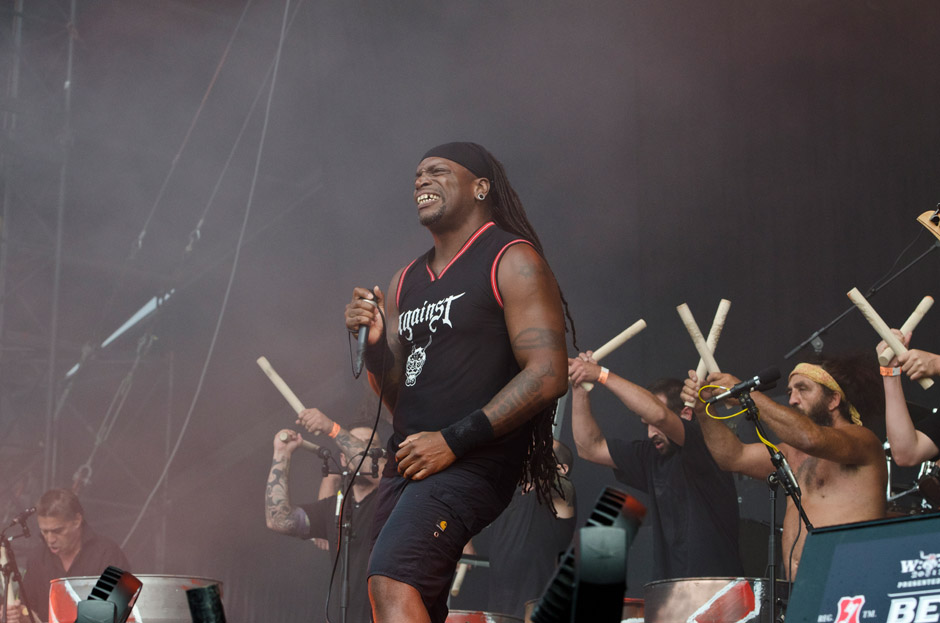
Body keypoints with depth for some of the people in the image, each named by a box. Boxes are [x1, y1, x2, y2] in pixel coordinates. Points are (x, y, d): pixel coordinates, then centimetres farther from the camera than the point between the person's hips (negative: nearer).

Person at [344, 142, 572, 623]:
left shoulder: (512, 262, -4)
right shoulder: (406, 282, 18)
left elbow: (547, 374, -14)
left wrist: (455, 440, -18)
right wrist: (374, 344, -2)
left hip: (474, 462, -8)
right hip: (407, 460, 8)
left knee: (391, 580, -25)